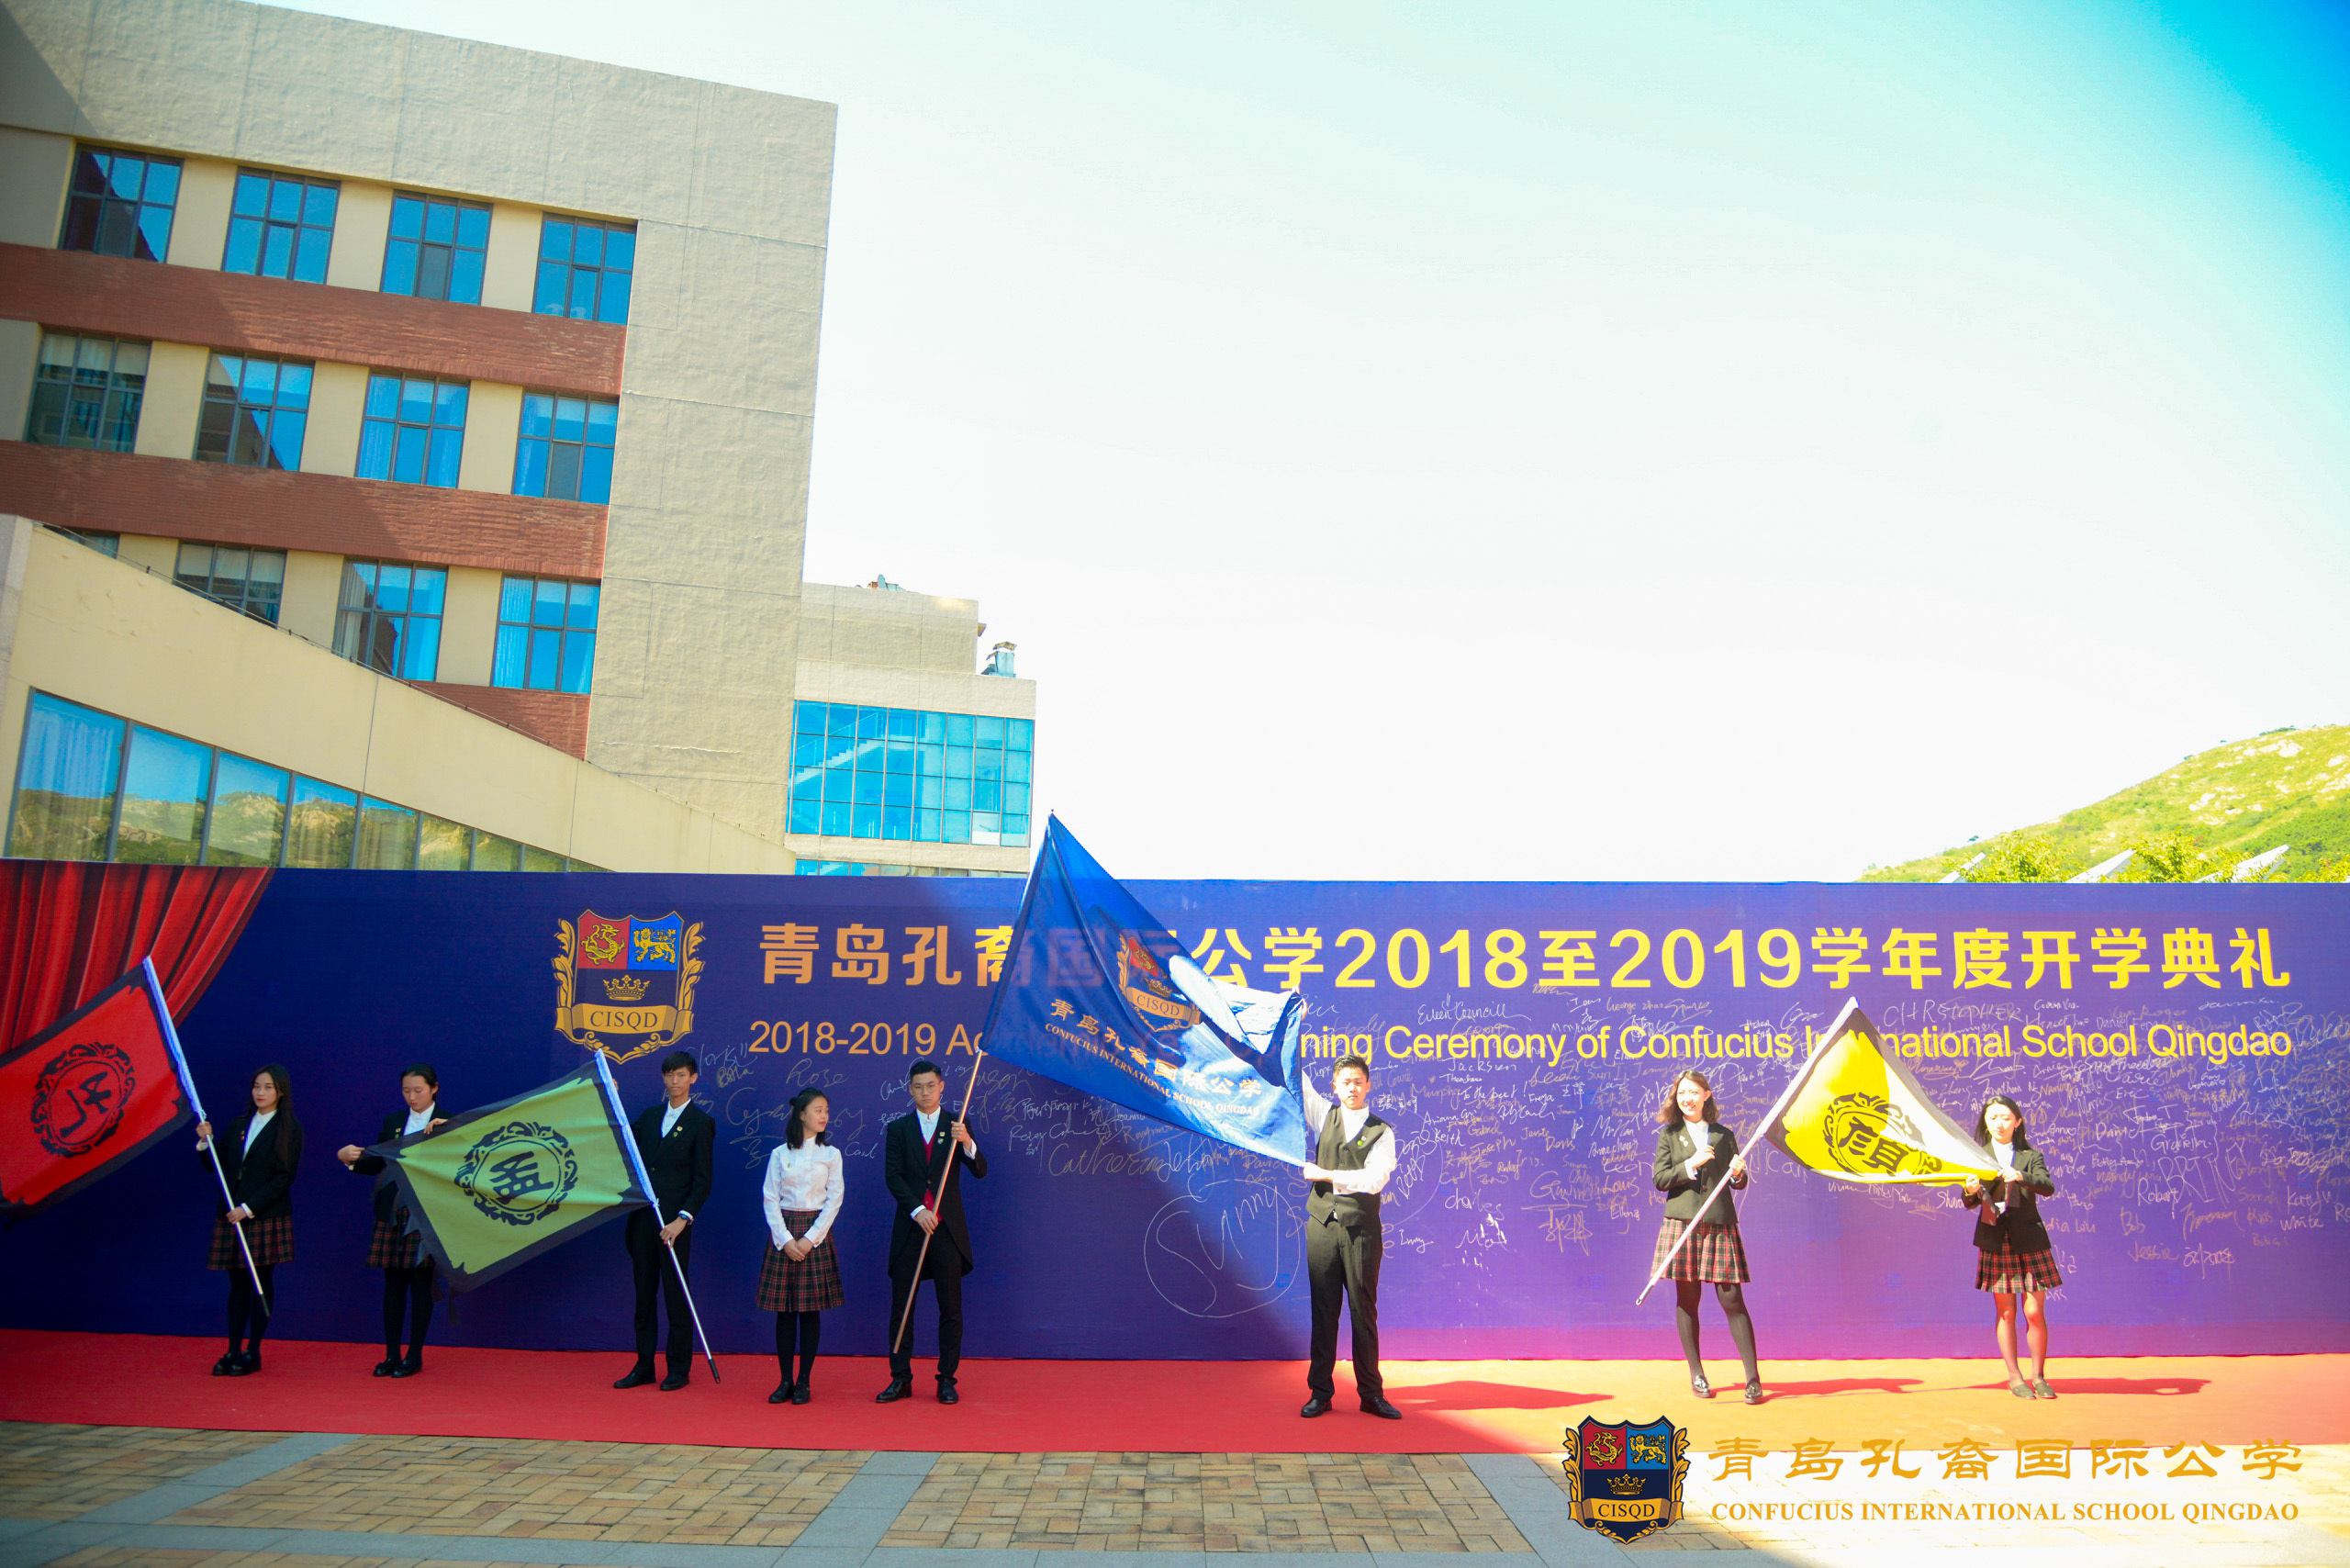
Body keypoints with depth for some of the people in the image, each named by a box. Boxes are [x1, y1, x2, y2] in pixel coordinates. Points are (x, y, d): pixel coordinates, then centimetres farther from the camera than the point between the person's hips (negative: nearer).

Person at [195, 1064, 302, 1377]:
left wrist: (248, 1208, -16)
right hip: (232, 1216, 5)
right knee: (238, 1282, 6)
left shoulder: (288, 1129, -4)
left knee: (261, 1282, 0)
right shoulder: (239, 1126, 13)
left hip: (267, 1216, -5)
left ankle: (252, 1353, 6)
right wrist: (205, 1141, -3)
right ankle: (233, 1351, 11)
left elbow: (283, 1178, -10)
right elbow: (217, 1166, 14)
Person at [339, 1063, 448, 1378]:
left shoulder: (448, 1123, -1)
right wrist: (348, 1158, -6)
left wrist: (443, 1131, -21)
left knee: (421, 1285, 2)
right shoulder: (392, 1122, 12)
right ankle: (391, 1354, 16)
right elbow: (376, 1164, 11)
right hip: (392, 1213, 4)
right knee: (393, 1284, 8)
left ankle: (415, 1356, 11)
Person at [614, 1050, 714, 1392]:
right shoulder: (649, 1116, 13)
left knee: (676, 1293, 1)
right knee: (644, 1292, 10)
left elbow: (702, 1181, -6)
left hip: (674, 1221, -5)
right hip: (643, 1218, 5)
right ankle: (644, 1366, 18)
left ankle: (679, 1369, 9)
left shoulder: (701, 1122, -3)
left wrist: (682, 1219, -17)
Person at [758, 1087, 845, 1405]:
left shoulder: (831, 1154, 4)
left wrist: (811, 1238, -10)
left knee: (811, 1309, 0)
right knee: (784, 1310, 2)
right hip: (783, 1233, 0)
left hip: (816, 1233, 0)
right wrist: (785, 1239, -10)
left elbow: (834, 1200, -1)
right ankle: (785, 1380, 9)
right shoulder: (779, 1154, 4)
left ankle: (804, 1381, 7)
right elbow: (769, 1199, 0)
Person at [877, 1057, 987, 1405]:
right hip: (909, 1229, 1)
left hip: (947, 1229, -1)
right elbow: (893, 1176, -2)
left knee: (951, 1308, 1)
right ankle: (900, 1379, 14)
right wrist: (917, 1210, -16)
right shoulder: (897, 1129, 7)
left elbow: (980, 1171, -1)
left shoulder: (957, 1126, 6)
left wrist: (967, 1143, -21)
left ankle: (947, 1380, 10)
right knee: (901, 1307, 4)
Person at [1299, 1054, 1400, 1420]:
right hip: (1322, 1226, 2)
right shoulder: (1324, 1116, 10)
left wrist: (1325, 1175, -11)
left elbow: (1374, 1178, -11)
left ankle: (1371, 1393, 12)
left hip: (1362, 1230, -1)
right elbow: (1297, 1081, 8)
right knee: (1323, 1311, 4)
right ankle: (1320, 1392, 12)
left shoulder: (1381, 1132, 2)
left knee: (1364, 1312, 4)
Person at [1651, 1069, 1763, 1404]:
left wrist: (1738, 1174, -9)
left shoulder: (1724, 1135, 12)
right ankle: (1696, 1374, 13)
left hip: (1720, 1225, 1)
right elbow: (1660, 1180, 0)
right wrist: (1690, 1165, -13)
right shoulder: (1669, 1135, 8)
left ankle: (1753, 1377, 1)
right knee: (1687, 1298, 2)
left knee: (1732, 1299, -4)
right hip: (1682, 1224, 0)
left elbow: (1739, 1183, 14)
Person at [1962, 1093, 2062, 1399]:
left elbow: (2048, 1187, -14)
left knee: (2035, 1312, -1)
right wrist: (1970, 1192, -24)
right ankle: (2014, 1377, 13)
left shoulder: (2030, 1156, 3)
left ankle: (2038, 1376, 15)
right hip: (1995, 1241, 0)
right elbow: (1971, 1202, -1)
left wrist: (2021, 1177, -33)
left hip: (2029, 1240, 0)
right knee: (2005, 1311, 4)